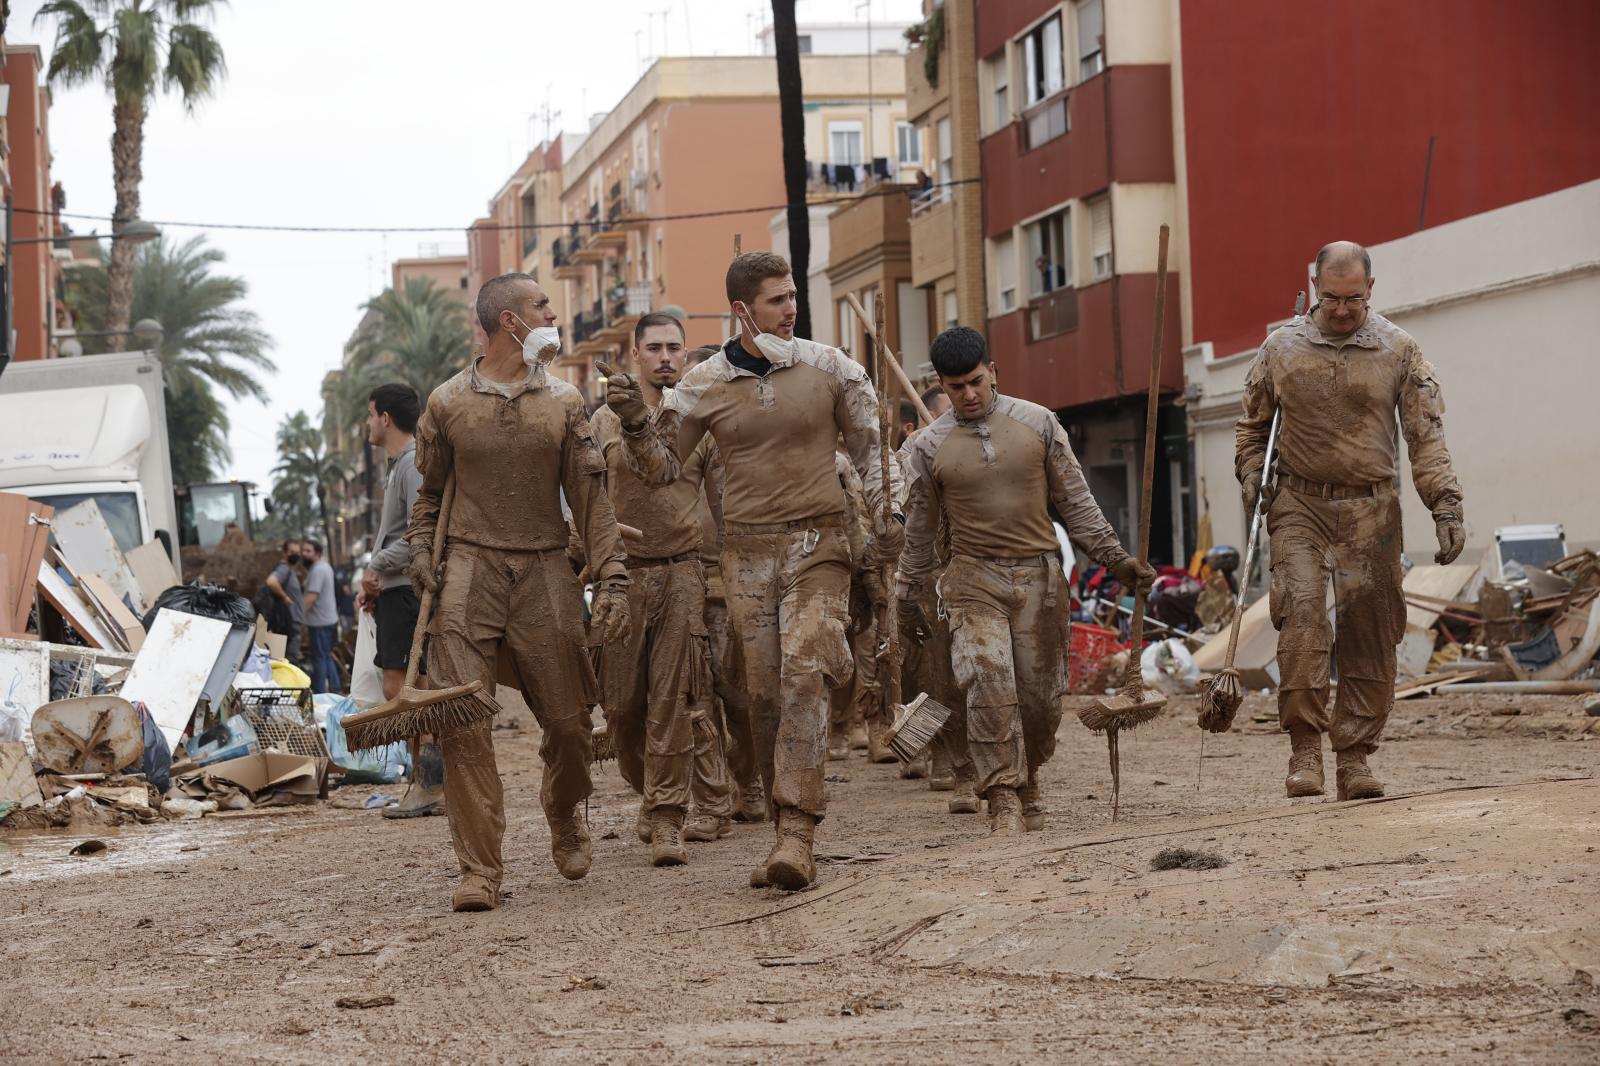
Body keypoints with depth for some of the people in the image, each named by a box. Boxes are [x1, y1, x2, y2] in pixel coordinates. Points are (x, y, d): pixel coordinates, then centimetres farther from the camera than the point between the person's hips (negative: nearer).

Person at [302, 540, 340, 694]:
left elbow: (311, 597, -24)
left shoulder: (317, 570, -17)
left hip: (320, 622, -10)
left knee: (319, 658, -5)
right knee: (327, 656, 16)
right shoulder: (326, 566, 15)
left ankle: (319, 692, -3)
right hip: (330, 619, 10)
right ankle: (334, 688, 19)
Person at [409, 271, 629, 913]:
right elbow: (430, 493, 15)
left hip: (546, 571, 2)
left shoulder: (563, 403, 9)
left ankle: (564, 819, 34)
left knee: (568, 718, 3)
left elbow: (590, 497, 5)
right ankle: (479, 869, -7)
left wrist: (611, 578, -4)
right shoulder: (447, 403, 6)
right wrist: (421, 553, -1)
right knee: (462, 722, -11)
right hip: (469, 570, -1)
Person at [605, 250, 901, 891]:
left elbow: (870, 448, 13)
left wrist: (886, 519, 5)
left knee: (804, 675, -19)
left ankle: (796, 835, -23)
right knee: (765, 694, 1)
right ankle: (792, 834, 11)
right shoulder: (703, 386, 4)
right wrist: (636, 423, -9)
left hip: (817, 547, -2)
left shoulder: (829, 368, 2)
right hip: (747, 550, 2)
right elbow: (662, 469, 9)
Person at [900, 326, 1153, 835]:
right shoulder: (929, 446, 1)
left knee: (1041, 692, 3)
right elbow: (920, 529, 12)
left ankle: (1026, 784, 26)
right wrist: (907, 599, 17)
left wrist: (1115, 557, 5)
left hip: (1039, 574, 2)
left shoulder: (1038, 423, 3)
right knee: (989, 682, -20)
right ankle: (1004, 799, -18)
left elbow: (1075, 500, 9)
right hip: (974, 579, -1)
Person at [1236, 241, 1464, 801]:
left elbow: (1425, 435, 1)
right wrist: (1253, 481, 2)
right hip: (1299, 507, 0)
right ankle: (1304, 746, -15)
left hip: (1371, 512, 0)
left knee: (1370, 637, -1)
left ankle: (1355, 758, 8)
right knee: (1301, 613, -19)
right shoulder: (1281, 347, 7)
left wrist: (1446, 505, -9)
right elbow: (1252, 425, 18)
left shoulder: (1399, 350, 4)